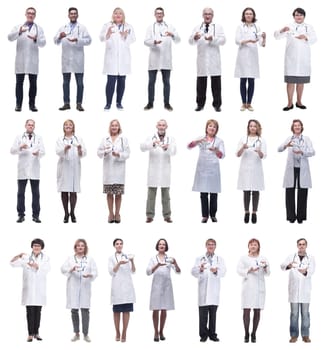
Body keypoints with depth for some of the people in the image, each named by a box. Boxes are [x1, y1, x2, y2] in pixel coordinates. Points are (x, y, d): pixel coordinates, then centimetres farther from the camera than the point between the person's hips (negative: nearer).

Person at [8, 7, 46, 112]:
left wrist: (35, 39, -21)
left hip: (33, 60, 0)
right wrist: (19, 32, -22)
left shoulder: (39, 28, 12)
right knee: (19, 82, 0)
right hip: (20, 60, 0)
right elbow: (10, 37, -3)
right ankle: (18, 104, 2)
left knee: (33, 83, 1)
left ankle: (32, 104, 7)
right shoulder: (18, 27, 12)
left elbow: (43, 43, 0)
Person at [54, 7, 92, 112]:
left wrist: (77, 40, -19)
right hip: (66, 60, 2)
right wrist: (60, 37, -16)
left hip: (77, 60, -2)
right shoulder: (63, 28, 14)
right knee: (66, 82, 5)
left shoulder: (82, 28, 7)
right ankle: (66, 103, 10)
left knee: (79, 82, -1)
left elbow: (88, 40, -4)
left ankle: (79, 104, 3)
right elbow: (56, 41, 7)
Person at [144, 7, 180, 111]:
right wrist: (154, 42, -23)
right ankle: (150, 103, 8)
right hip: (154, 59, 0)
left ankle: (167, 103, 8)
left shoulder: (170, 27, 9)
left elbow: (178, 40, -1)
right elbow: (146, 41, -3)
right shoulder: (150, 27, 9)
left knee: (166, 82, 3)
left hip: (166, 59, 0)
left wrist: (172, 35, -23)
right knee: (151, 82, 2)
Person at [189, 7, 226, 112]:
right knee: (201, 82, 2)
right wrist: (195, 38, -23)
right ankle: (200, 104, 10)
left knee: (216, 82, 0)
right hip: (202, 59, 1)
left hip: (214, 59, -1)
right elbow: (191, 41, 1)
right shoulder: (197, 28, 14)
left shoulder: (218, 27, 10)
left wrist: (212, 39, -22)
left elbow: (223, 40, -4)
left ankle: (217, 104, 5)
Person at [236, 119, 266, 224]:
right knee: (246, 191, -2)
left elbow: (263, 156, -2)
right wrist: (243, 148, -18)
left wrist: (259, 152, -24)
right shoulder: (243, 139, 8)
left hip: (256, 168, 0)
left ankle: (254, 213, 4)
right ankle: (246, 213, 4)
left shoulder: (261, 140, 6)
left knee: (255, 191, -1)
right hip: (245, 168, 0)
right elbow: (238, 154, 2)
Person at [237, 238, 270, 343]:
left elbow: (267, 273, 5)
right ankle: (246, 334, 1)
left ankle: (254, 334, 7)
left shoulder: (263, 259, 13)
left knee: (257, 311, 0)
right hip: (247, 286, -1)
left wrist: (265, 267, -17)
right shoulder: (243, 258, 10)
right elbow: (239, 270, -1)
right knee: (246, 310, -6)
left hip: (259, 287, 1)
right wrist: (249, 270, -18)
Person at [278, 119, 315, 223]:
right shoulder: (289, 139, 7)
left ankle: (300, 216, 10)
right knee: (290, 192, -1)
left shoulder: (306, 139, 5)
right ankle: (291, 216, 7)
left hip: (303, 169, 0)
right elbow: (279, 149, -6)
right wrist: (286, 146, -27)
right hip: (291, 169, 1)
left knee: (302, 193, 1)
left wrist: (302, 152, -25)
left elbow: (312, 152, -7)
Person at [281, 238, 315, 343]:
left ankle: (305, 335, 7)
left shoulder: (310, 258, 4)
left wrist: (305, 272, -36)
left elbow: (311, 271, -12)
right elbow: (283, 265, -13)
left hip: (305, 289, 0)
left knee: (305, 313, 3)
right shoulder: (291, 257, 4)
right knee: (294, 313, 1)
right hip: (294, 289, 0)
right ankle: (294, 335, 6)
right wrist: (288, 266, -37)